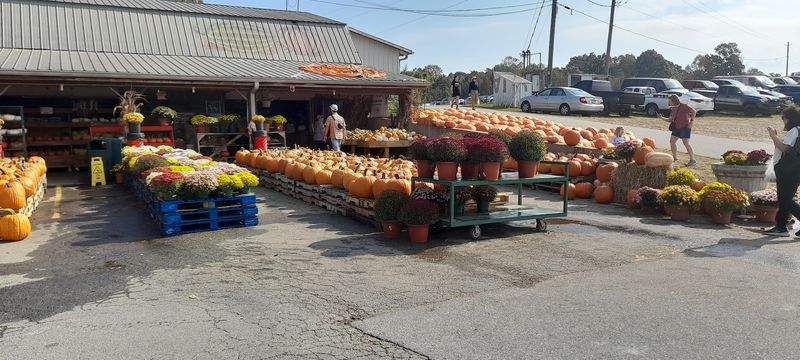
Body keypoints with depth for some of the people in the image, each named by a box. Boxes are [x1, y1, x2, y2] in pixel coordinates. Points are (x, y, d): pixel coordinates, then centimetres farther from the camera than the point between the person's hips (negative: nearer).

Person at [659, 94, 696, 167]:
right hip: (676, 127, 8)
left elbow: (693, 111, -20)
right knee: (672, 141, 8)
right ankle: (675, 157, 23)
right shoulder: (673, 109, 10)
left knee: (686, 143, -13)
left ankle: (692, 160, -10)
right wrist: (662, 118, 2)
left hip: (685, 127, -8)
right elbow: (670, 120, 12)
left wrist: (692, 121, -22)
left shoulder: (683, 106, -12)